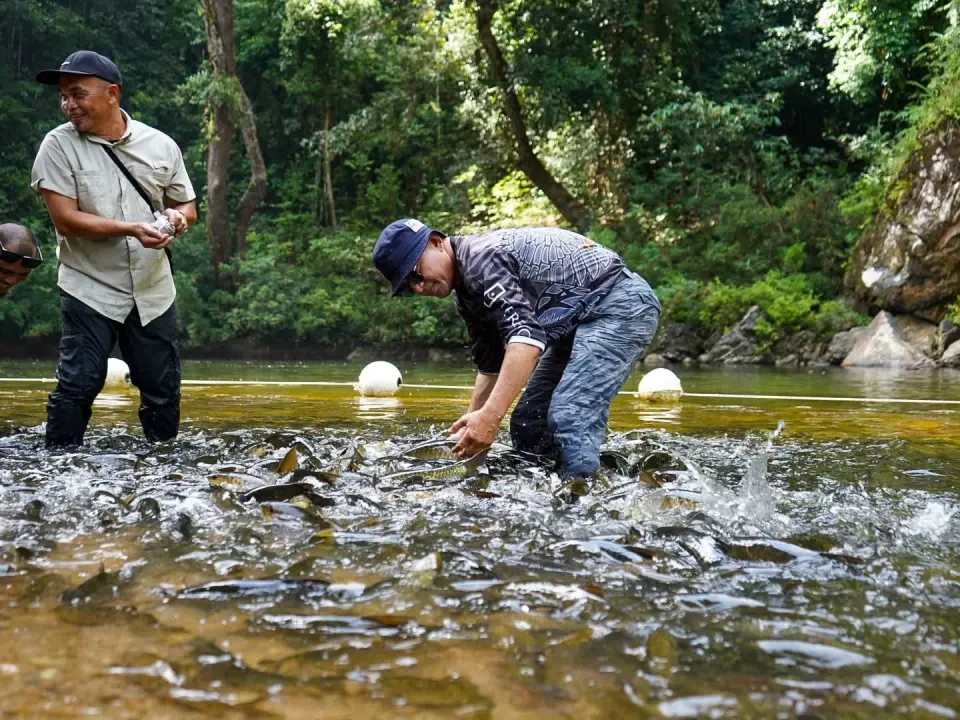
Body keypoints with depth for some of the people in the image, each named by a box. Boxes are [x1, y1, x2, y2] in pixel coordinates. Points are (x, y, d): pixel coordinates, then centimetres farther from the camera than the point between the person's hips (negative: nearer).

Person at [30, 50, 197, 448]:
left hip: (153, 290, 3)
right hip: (90, 289, -3)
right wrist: (132, 229, -24)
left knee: (163, 387, 9)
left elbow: (188, 206, 13)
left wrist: (178, 217, -12)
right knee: (78, 384, -4)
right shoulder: (58, 145, -6)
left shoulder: (160, 145, 3)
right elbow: (66, 220, -14)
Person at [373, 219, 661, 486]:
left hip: (622, 303, -10)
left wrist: (490, 417, -38)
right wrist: (470, 429, 13)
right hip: (582, 320, 10)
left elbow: (527, 335, -33)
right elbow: (491, 366, 19)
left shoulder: (481, 256, -20)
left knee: (570, 418, -23)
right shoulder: (468, 296, 10)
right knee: (527, 423, 5)